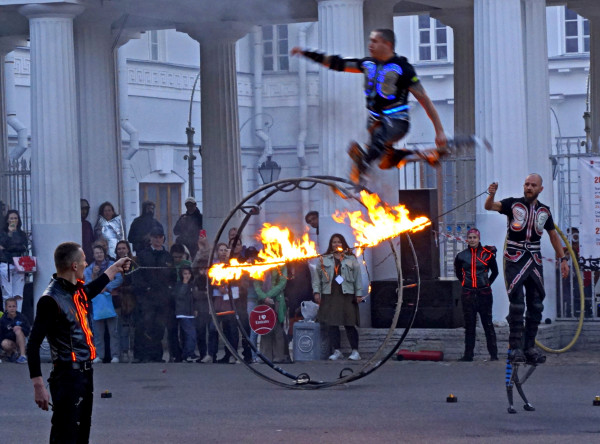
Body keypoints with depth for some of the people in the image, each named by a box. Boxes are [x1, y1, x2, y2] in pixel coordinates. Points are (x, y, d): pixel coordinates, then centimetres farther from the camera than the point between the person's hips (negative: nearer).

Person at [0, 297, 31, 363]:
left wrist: (20, 329, -21)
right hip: (9, 340, -1)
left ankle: (22, 355, -35)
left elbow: (28, 331, -1)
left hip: (21, 340, 1)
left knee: (18, 330, -32)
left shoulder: (21, 317, -4)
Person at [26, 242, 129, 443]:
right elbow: (33, 345, -19)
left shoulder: (79, 290, 8)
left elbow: (93, 288, 35)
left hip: (86, 374, 9)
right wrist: (38, 387, -25)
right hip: (67, 376, -9)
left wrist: (116, 267, 48)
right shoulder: (51, 300, -18)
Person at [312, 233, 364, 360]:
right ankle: (336, 351, 4)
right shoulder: (324, 260, 11)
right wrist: (316, 292, 1)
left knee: (349, 324, -5)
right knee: (332, 324, -2)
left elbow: (358, 277, 8)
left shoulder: (351, 259, 9)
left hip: (347, 295, -2)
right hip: (330, 296, 2)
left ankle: (355, 351, 0)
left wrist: (358, 294, 2)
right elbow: (317, 276, 11)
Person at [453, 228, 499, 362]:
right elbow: (458, 272, 22)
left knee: (488, 323, -1)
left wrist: (487, 284, 9)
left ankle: (493, 354, 2)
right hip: (468, 294, 2)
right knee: (469, 325, 5)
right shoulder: (461, 256, 4)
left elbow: (495, 272, 13)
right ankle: (468, 354, 9)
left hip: (484, 294, -2)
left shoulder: (487, 254, -1)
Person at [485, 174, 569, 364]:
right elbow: (489, 206, -17)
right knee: (517, 304, -12)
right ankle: (515, 347, -11)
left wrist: (562, 259, 17)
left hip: (535, 261, 5)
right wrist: (491, 195, -39)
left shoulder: (544, 211, 10)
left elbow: (553, 235, 20)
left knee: (536, 305, 4)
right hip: (515, 260, -5)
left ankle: (529, 347, 10)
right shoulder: (513, 204, -2)